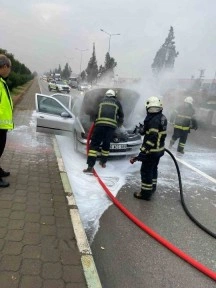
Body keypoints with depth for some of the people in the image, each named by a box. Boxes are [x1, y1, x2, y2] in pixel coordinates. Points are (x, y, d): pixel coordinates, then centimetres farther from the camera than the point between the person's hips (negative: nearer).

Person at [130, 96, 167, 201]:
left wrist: (142, 154, -27)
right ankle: (152, 187, 40)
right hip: (159, 149, 9)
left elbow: (151, 139, -28)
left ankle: (146, 193, 11)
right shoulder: (162, 118, 4)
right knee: (153, 169, 24)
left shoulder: (153, 120, -25)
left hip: (152, 151, -9)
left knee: (146, 171, 2)